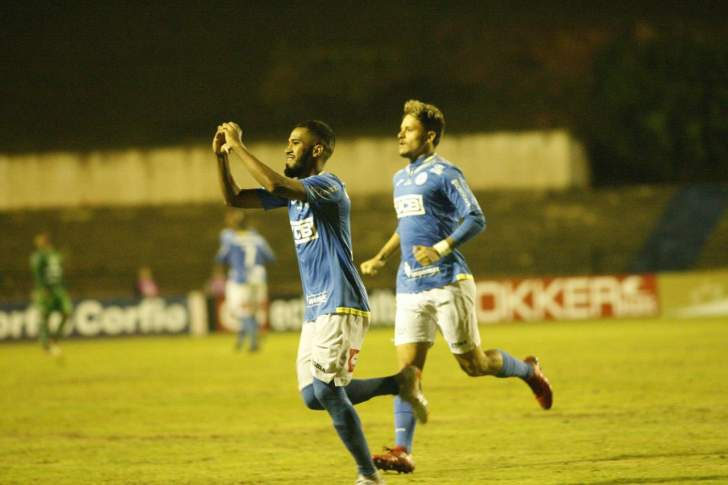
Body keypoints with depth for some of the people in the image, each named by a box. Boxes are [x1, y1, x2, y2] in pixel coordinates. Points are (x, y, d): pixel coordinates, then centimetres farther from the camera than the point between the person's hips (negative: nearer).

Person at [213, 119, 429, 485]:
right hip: (315, 310, 9)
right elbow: (234, 199, 14)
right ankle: (399, 384, 17)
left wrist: (239, 146, -23)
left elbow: (275, 184, -30)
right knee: (313, 396, 5)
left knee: (327, 390, -16)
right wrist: (222, 157, 0)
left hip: (341, 307, -9)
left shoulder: (328, 186, -13)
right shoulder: (293, 190, 14)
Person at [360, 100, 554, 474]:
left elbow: (476, 219, -14)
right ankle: (402, 451, -11)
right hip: (411, 286, 7)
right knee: (408, 366, -6)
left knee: (473, 364, 1)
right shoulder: (400, 179, 16)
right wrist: (380, 259, 22)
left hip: (447, 282, -6)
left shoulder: (444, 174, -8)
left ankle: (527, 370, 31)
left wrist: (441, 249, -24)